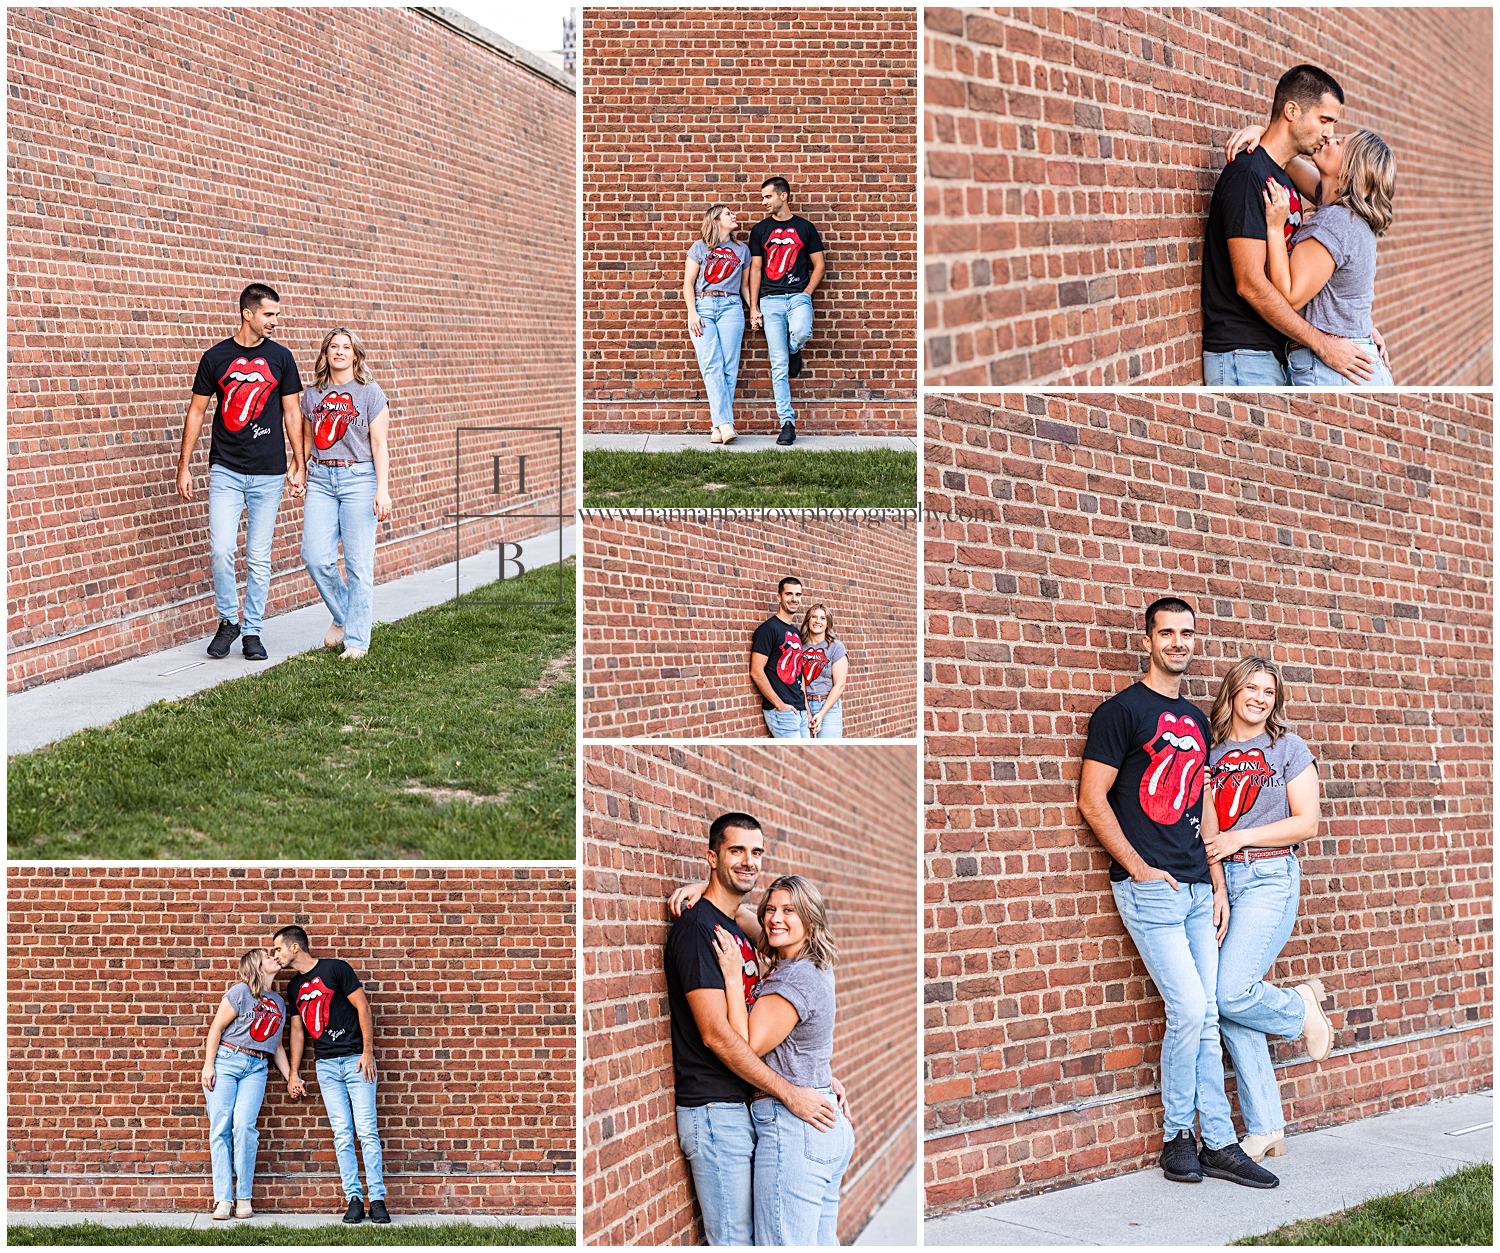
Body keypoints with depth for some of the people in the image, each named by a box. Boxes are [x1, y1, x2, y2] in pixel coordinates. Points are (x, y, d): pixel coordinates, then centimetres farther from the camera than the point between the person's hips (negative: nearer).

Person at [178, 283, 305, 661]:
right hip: (225, 470, -1)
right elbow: (197, 410, 6)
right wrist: (184, 466, 3)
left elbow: (291, 413, 10)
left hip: (268, 473, 1)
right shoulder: (215, 357, 1)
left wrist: (298, 464, 5)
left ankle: (252, 631, 13)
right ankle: (228, 620, 8)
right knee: (221, 549, -12)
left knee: (259, 557, 3)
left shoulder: (280, 357, 5)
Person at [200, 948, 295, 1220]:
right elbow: (217, 1027, -5)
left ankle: (244, 1198, -7)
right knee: (221, 1127, -7)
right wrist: (208, 1065, -9)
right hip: (225, 1060, -4)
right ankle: (223, 1199, -5)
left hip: (256, 1068, 4)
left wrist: (290, 1076, 18)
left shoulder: (279, 1004, 16)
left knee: (244, 1125, -13)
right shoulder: (241, 992, -4)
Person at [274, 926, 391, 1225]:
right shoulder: (294, 988, 15)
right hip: (325, 1065, 5)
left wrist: (367, 1051, -11)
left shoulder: (335, 969, -5)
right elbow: (298, 1030, 20)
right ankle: (354, 1199, 0)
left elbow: (364, 1008, -6)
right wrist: (293, 1073, 15)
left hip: (356, 1060, -5)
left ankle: (377, 1199, -6)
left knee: (366, 1131, -8)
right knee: (342, 1134, -1)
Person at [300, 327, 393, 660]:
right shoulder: (312, 395, 11)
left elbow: (380, 444, -3)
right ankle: (342, 615, 17)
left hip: (359, 479, -3)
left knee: (359, 563, -4)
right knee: (316, 557, -8)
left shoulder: (370, 393, 1)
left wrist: (383, 490, -11)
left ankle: (357, 640, 3)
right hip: (320, 480, 3)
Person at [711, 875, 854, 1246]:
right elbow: (747, 920, 25)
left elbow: (747, 1048, -13)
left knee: (785, 1246, -8)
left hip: (791, 1129, -10)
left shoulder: (795, 977, -16)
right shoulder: (814, 969, 13)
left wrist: (732, 979, -11)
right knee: (821, 1243, 13)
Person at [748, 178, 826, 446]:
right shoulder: (760, 230, 12)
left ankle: (793, 351, 5)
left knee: (800, 332, -34)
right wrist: (753, 307, 4)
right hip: (770, 300, 1)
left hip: (798, 295, -1)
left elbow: (818, 265, 11)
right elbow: (755, 269, 11)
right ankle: (787, 422, -1)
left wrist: (807, 293, -2)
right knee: (778, 365, -4)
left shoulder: (805, 228, 9)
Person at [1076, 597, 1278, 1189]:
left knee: (1205, 1020, 5)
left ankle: (1219, 1145, 8)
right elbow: (1092, 800, -8)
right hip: (1150, 890, -6)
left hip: (1197, 890, 7)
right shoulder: (1122, 711, -5)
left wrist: (1218, 886, 13)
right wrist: (1139, 869, -11)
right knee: (1189, 1011, -11)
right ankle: (1176, 1137, 4)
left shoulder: (1196, 719, 17)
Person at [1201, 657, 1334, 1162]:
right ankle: (1265, 1130, 5)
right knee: (1227, 1013, -2)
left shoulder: (1289, 749, 3)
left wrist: (1239, 838, -9)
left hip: (1269, 878, -4)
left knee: (1232, 994, -20)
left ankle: (1300, 1004, 13)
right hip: (1218, 882, 4)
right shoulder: (1210, 752, 13)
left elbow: (1306, 822, -2)